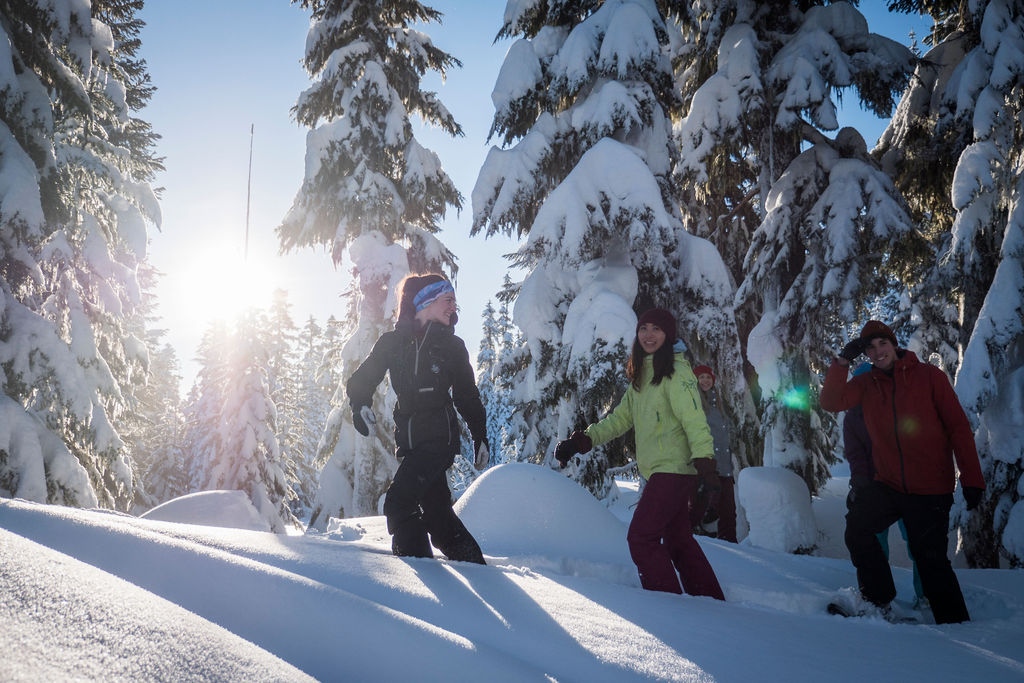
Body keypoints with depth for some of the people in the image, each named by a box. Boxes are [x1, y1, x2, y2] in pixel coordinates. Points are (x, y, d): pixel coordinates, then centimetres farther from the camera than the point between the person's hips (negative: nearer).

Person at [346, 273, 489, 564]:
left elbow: (468, 395, 10)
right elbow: (362, 379, 8)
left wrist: (480, 437, 10)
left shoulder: (452, 345, 3)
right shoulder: (392, 341, 4)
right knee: (436, 509, 11)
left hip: (440, 436, -3)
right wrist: (360, 404, -13)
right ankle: (472, 562, 27)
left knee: (398, 502, -17)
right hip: (409, 439, 3)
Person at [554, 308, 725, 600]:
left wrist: (704, 462, -30)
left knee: (641, 536, -10)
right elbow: (621, 417, 16)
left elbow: (694, 420, -19)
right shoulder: (640, 376, 15)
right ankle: (711, 600, 26)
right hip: (659, 470, 9)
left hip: (674, 468, -9)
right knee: (678, 538, 15)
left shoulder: (676, 372, -10)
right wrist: (584, 439, 5)